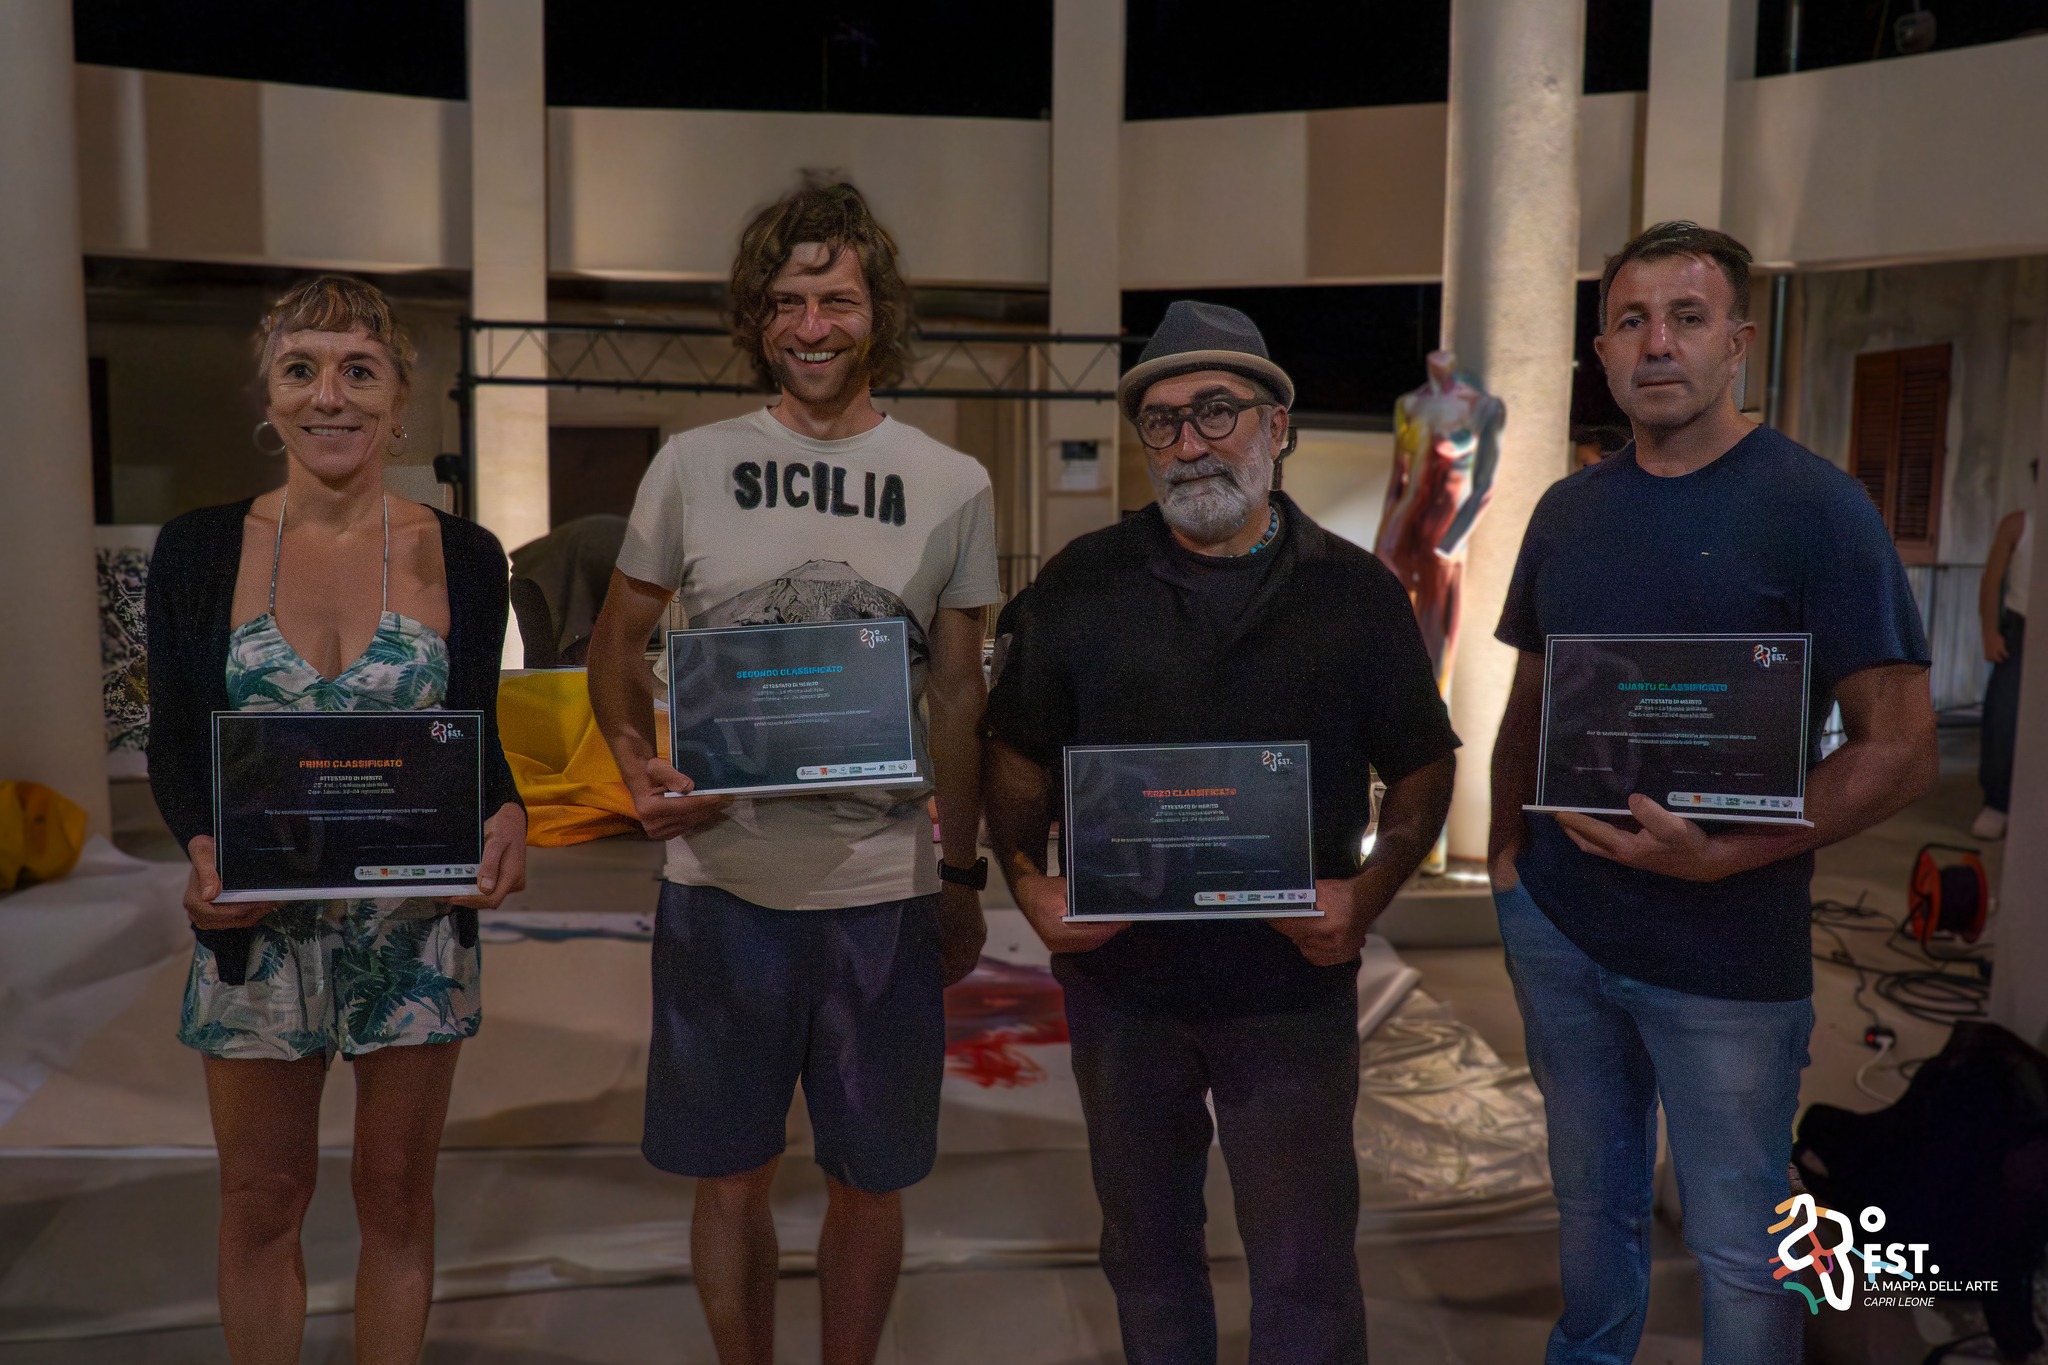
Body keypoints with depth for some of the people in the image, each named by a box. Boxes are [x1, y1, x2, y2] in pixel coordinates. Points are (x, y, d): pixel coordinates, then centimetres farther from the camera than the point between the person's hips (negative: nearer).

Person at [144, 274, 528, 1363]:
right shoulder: (199, 549, -2)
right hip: (254, 930, 0)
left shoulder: (462, 558, -2)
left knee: (397, 1197, 14)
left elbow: (479, 736, 4)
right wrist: (202, 851, -18)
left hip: (418, 932, 0)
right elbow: (173, 743, 2)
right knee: (261, 1203, 14)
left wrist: (504, 818, -18)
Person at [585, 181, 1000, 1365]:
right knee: (731, 1174, 13)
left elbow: (959, 695, 7)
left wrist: (965, 877, 7)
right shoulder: (691, 467, 1)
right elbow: (619, 641, 9)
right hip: (721, 880, 0)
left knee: (872, 1179, 12)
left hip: (884, 888, 0)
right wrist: (640, 770, -10)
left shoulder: (953, 488, 2)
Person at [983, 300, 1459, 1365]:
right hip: (1118, 977, 2)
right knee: (1144, 1244, 19)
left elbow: (1421, 769, 5)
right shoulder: (1081, 584, 1)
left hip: (1294, 985, -1)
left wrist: (1370, 890, -12)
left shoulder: (1358, 592, 1)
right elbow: (1019, 759, 5)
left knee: (1305, 1267, 6)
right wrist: (1027, 881, -12)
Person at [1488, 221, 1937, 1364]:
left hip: (1728, 959, -4)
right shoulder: (1569, 511, 5)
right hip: (1557, 927, 5)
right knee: (1593, 1201, 21)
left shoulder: (1816, 506, -10)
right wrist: (1506, 850, 4)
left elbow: (1901, 750, -13)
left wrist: (1719, 858, -22)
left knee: (1739, 1246, 8)